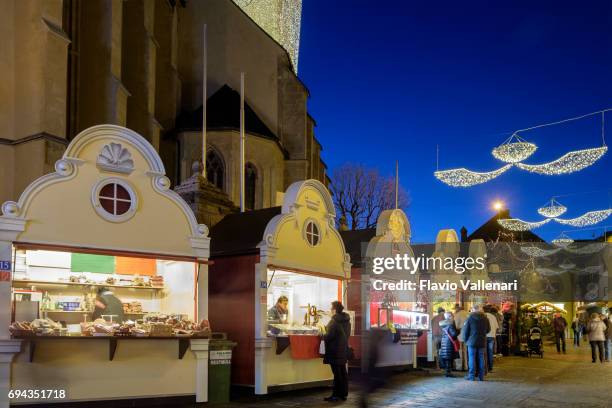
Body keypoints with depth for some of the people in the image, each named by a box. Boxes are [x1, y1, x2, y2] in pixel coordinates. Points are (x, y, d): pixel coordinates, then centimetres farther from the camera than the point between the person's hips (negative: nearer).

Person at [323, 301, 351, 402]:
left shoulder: (334, 321, -17)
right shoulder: (346, 320, 8)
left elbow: (330, 335, -20)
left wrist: (322, 337, -3)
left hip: (335, 351, -8)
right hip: (344, 349, 8)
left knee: (337, 373, -3)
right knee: (343, 372, 13)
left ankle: (336, 395, 1)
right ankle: (343, 394, 18)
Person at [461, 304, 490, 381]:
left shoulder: (470, 318, -9)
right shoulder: (485, 318, 3)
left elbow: (465, 331, -6)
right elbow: (488, 329, 13)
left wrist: (465, 340, 7)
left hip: (472, 341, -4)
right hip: (482, 342, 4)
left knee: (472, 358, 1)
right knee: (481, 359, 9)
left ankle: (471, 376, 0)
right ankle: (481, 376, 12)